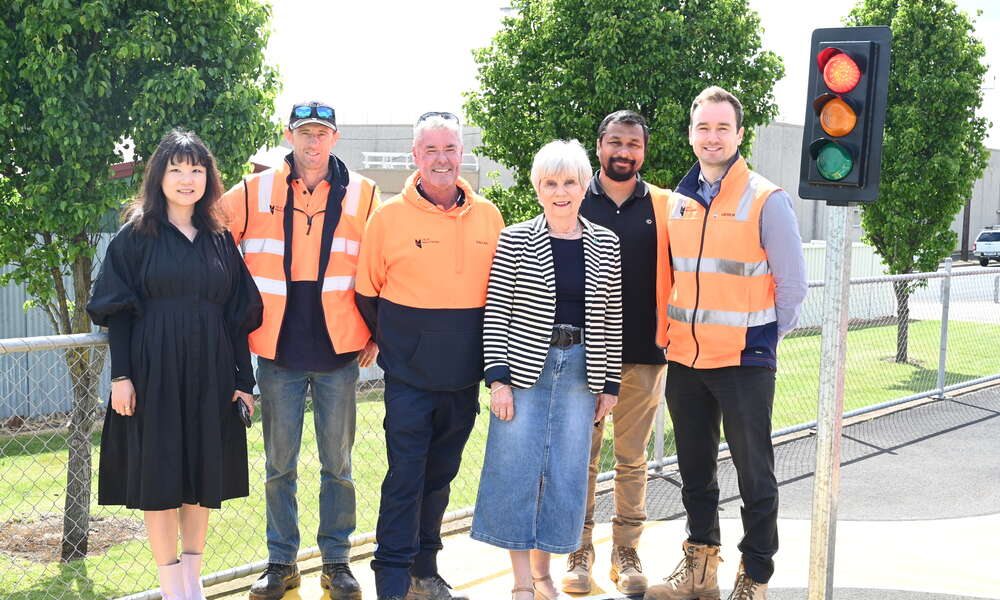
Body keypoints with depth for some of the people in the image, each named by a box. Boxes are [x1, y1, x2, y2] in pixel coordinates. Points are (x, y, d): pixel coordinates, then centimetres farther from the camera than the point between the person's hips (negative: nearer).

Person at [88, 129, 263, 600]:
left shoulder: (220, 240, 10)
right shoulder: (136, 236, 1)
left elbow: (239, 316, 10)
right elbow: (116, 310, -2)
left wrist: (243, 379, 5)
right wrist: (121, 375, -10)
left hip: (209, 379, 3)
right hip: (154, 375, -3)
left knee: (203, 475, 8)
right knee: (158, 477, -1)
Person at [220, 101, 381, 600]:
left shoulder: (362, 195, 2)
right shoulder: (254, 193, 2)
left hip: (339, 353, 0)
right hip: (278, 353, 1)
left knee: (337, 464, 8)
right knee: (279, 466, 9)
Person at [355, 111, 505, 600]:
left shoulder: (488, 216, 5)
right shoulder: (389, 216, -5)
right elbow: (367, 293, 3)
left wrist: (478, 349, 9)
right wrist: (393, 343, 3)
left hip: (464, 377, 4)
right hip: (409, 377, -4)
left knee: (440, 476, 15)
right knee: (405, 477, -3)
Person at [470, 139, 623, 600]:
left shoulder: (605, 245, 6)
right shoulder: (515, 241, -1)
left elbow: (612, 319, 8)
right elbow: (496, 312, -3)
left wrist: (609, 384, 6)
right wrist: (498, 378, -9)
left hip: (580, 369, 2)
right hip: (524, 367, -2)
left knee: (566, 472, 5)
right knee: (515, 468, -2)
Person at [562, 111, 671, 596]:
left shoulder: (664, 208, 7)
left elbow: (678, 273, 11)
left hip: (643, 355, 1)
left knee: (632, 459, 9)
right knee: (582, 456, 5)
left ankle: (626, 552, 19)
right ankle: (579, 551, 17)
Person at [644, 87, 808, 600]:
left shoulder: (766, 200, -7)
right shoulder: (676, 201, 8)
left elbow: (792, 283, -4)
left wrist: (762, 339, 1)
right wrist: (673, 332, 12)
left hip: (744, 362, -5)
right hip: (684, 360, 5)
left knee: (754, 474, 3)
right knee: (694, 470, 15)